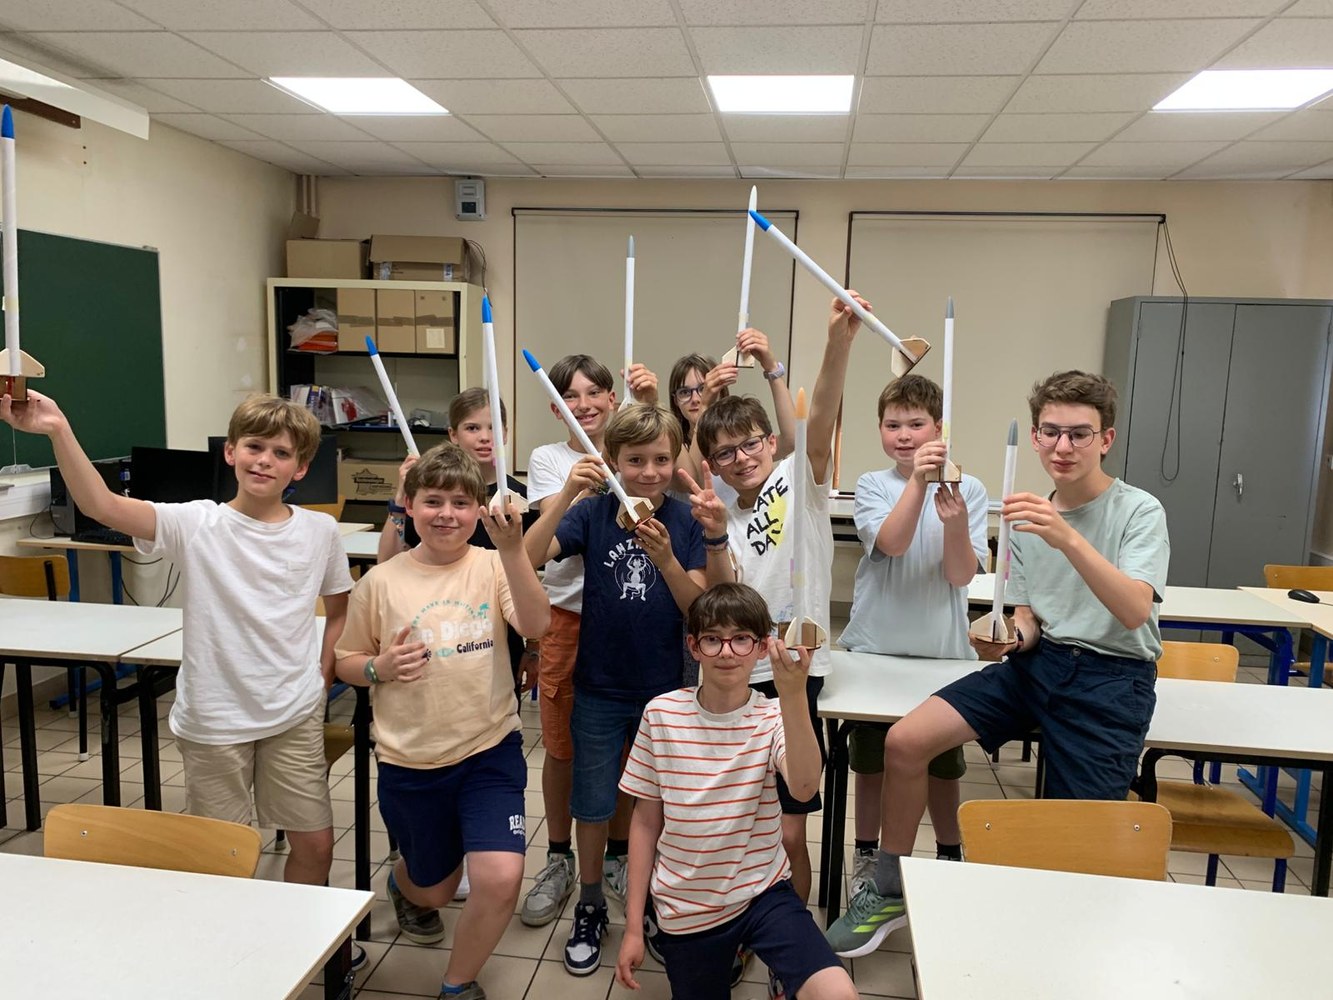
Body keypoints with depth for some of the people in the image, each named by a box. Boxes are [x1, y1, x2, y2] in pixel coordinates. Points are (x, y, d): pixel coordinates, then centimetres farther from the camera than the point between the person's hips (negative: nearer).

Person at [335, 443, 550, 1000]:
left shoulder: (493, 566, -6)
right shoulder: (381, 582, -4)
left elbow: (535, 626, -24)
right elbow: (346, 663, 7)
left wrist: (512, 549, -36)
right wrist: (380, 668, -15)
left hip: (490, 751, -1)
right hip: (409, 762, 1)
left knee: (501, 880, -16)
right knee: (434, 890, 18)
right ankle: (404, 883, 58)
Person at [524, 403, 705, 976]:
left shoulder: (686, 522, -6)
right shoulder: (593, 513, -8)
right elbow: (527, 559, -21)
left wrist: (665, 559, -28)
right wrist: (566, 494, -33)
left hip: (664, 690, 1)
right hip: (599, 690, 0)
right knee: (593, 805, 13)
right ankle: (590, 906, 35)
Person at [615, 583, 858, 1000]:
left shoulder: (773, 717, -10)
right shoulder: (661, 714, -9)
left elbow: (804, 787, -31)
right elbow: (646, 820, -1)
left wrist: (793, 696, -45)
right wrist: (633, 926, 1)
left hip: (763, 892, -1)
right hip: (684, 908, 2)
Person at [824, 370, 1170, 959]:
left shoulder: (1139, 512, -7)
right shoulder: (1027, 519, 7)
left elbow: (1136, 611, -24)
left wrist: (1069, 540, -37)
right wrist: (1012, 638, -11)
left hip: (1114, 675, -4)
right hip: (1039, 660, 5)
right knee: (905, 741, -11)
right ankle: (888, 894, 7)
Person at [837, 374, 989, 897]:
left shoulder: (968, 489, -4)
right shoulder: (872, 486, -4)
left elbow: (961, 575, -11)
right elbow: (892, 543, -23)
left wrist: (955, 522, -29)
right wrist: (917, 481, -34)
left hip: (941, 648, 0)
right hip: (876, 644, 0)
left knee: (943, 764, 14)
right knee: (871, 760, 14)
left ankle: (950, 856, 36)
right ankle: (866, 855, 33)